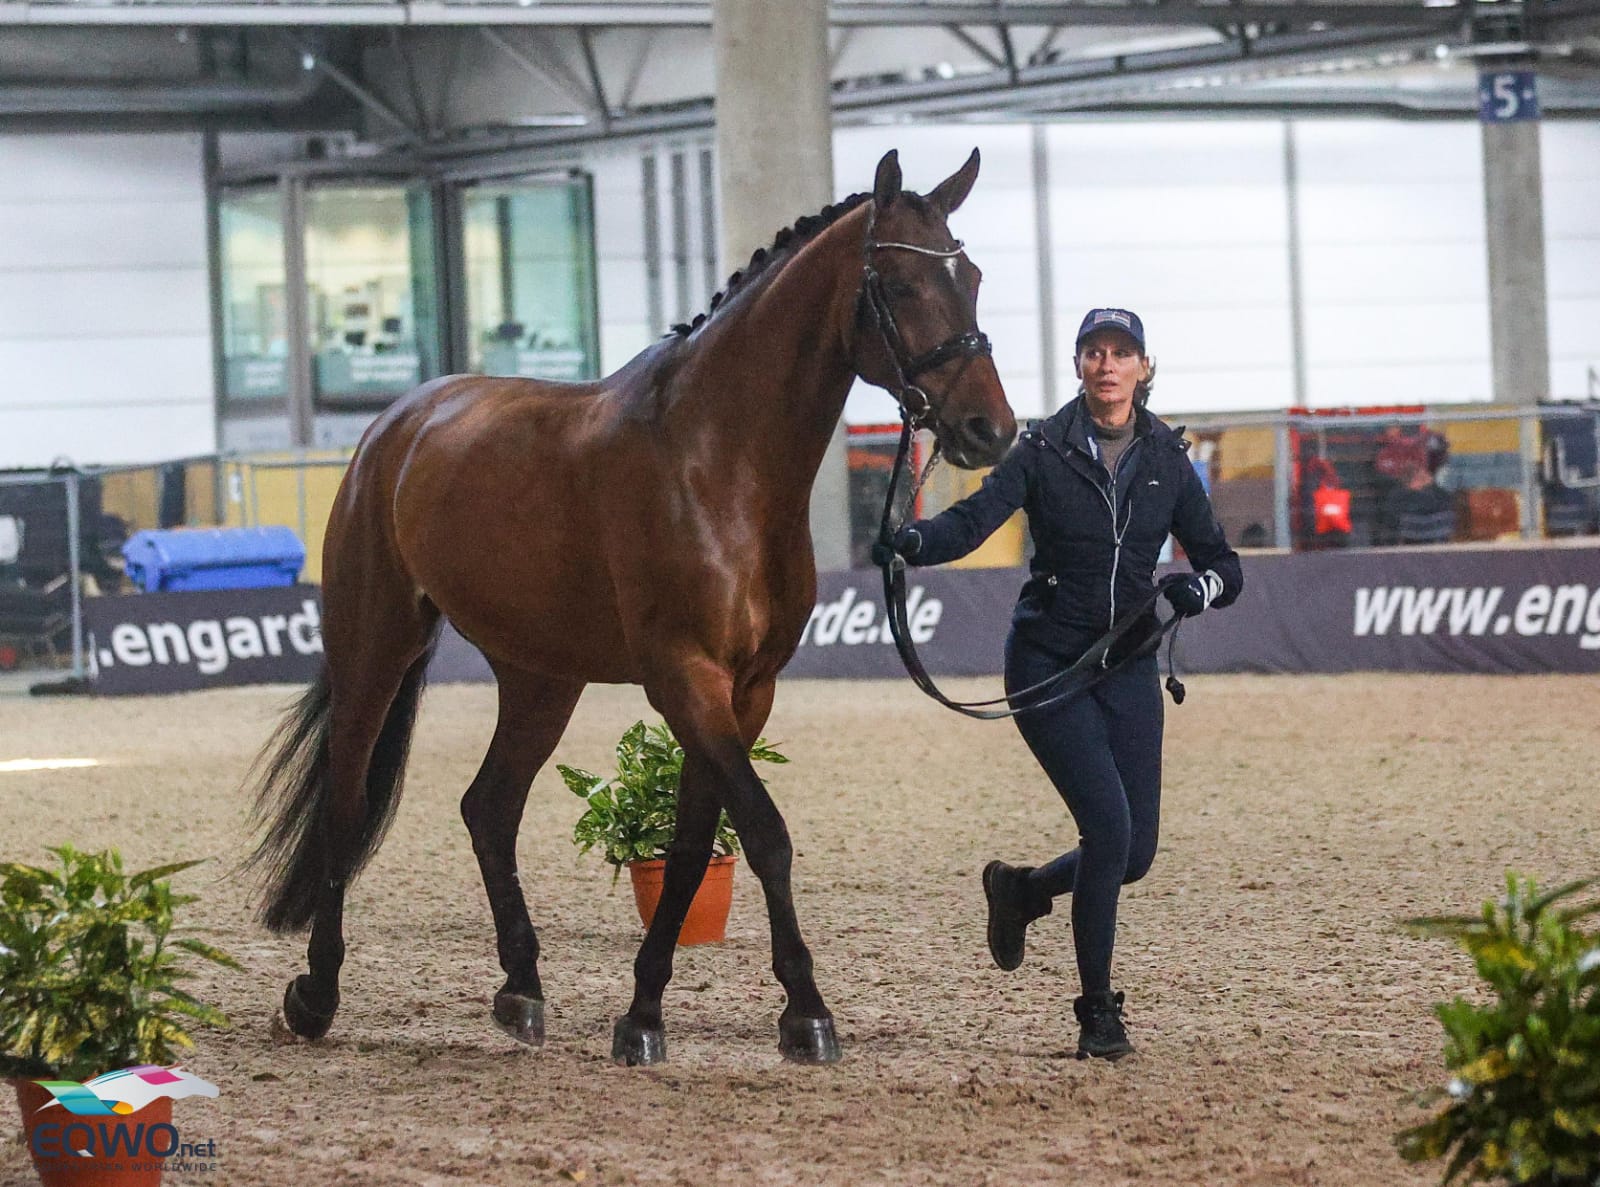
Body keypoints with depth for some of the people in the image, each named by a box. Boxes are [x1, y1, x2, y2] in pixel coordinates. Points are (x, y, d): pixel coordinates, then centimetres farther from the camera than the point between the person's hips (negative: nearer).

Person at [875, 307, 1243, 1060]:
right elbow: (977, 517, -18)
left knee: (1136, 852, 3)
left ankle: (1021, 889, 36)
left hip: (1128, 667, 4)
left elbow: (1224, 565, 7)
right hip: (1048, 664, -4)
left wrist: (1201, 587, -17)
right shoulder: (1045, 451, -5)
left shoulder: (1166, 461, 4)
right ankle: (1098, 1015, -3)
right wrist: (918, 541, -39)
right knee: (1109, 825, -16)